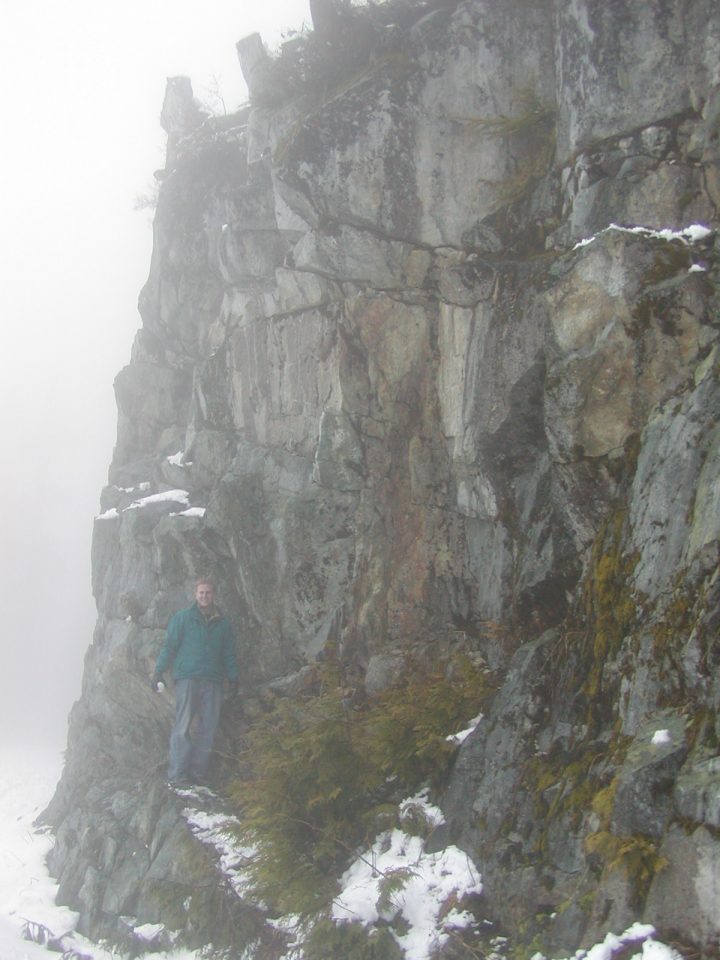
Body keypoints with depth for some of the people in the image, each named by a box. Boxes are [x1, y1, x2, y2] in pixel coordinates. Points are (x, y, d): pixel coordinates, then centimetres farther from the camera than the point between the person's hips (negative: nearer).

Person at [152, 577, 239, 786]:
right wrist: (158, 672, -3)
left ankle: (198, 773, 6)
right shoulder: (182, 618, 6)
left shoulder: (223, 623, 15)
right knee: (183, 727, -8)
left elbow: (229, 654, 21)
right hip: (187, 677, -3)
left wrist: (233, 678, 16)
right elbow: (169, 646, 4)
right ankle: (177, 774, -6)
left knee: (207, 729, 0)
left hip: (212, 682, 4)